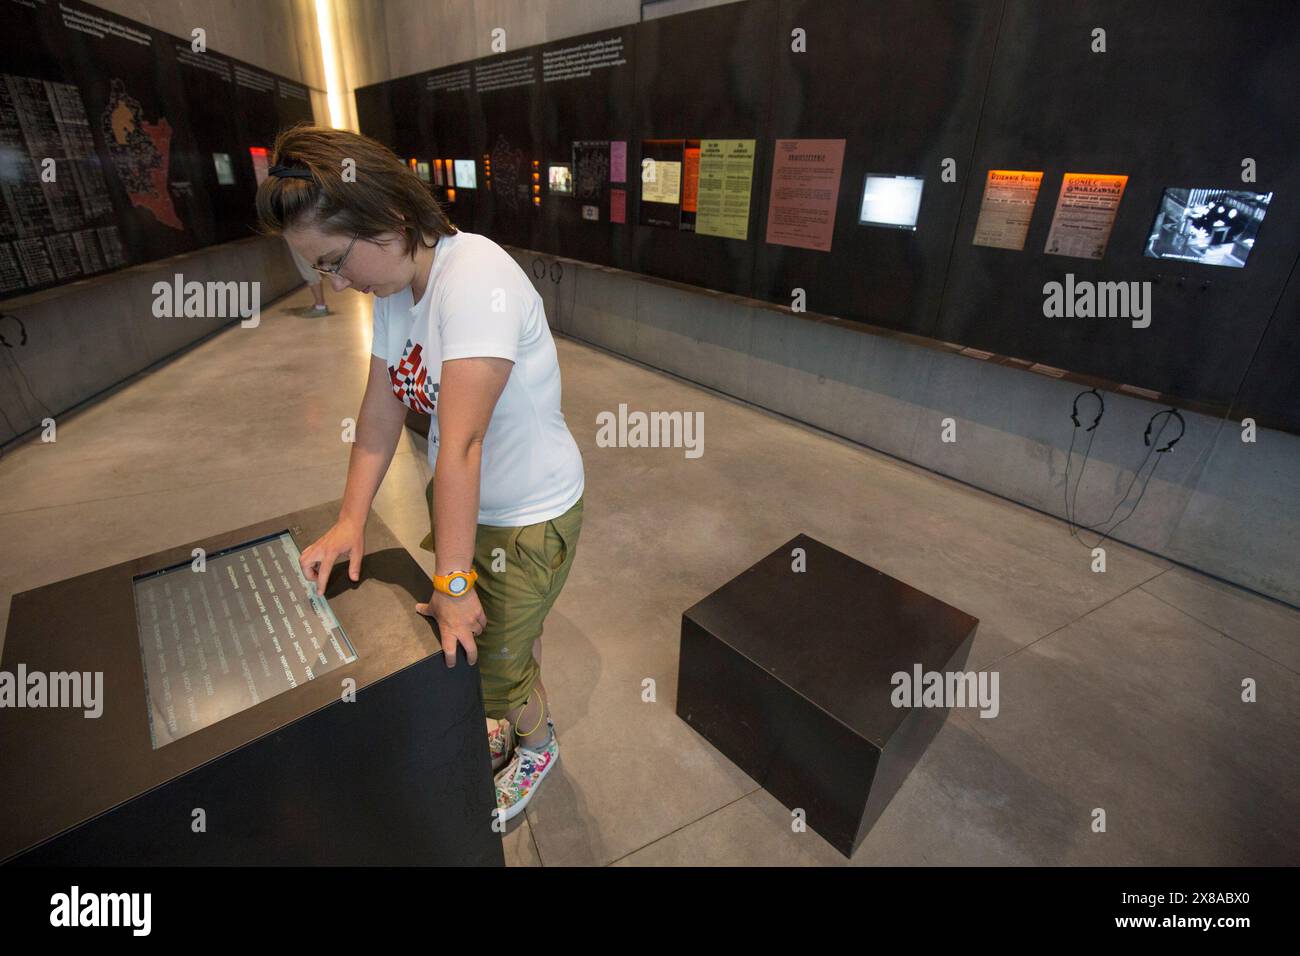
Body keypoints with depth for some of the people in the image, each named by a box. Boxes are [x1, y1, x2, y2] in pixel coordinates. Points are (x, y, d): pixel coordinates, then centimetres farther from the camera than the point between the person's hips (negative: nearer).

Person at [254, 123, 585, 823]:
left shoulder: (475, 277, -28)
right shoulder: (393, 289, 1)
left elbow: (461, 442, -31)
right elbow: (380, 412, 3)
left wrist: (452, 580, -27)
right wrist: (349, 522, -3)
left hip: (528, 516, -7)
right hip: (456, 500, 8)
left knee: (493, 660, 9)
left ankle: (537, 744, 42)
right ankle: (511, 727, 51)